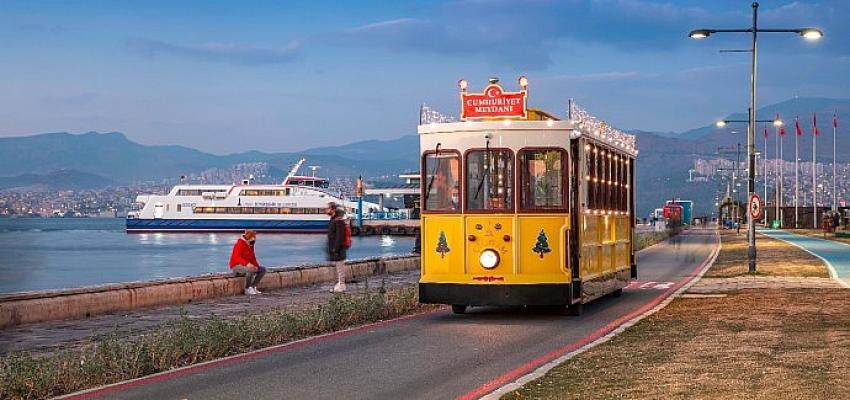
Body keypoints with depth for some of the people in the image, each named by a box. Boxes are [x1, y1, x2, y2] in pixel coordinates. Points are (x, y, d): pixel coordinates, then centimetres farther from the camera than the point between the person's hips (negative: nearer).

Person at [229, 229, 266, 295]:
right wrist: (246, 263, -39)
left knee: (263, 269, -3)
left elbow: (252, 257, 12)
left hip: (248, 266, 9)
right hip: (236, 266, -9)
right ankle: (247, 289, -23)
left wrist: (256, 265, -9)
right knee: (251, 269, -36)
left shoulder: (250, 245, 9)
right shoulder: (240, 243, -17)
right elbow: (236, 257, -25)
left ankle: (253, 287, -5)